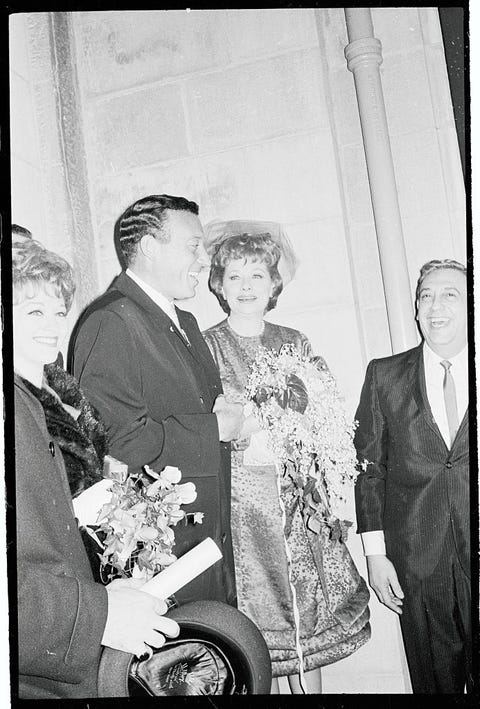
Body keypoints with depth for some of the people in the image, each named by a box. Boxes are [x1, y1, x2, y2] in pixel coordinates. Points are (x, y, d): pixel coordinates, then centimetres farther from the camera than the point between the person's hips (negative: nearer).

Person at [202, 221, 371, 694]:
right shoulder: (204, 347, 0)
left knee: (311, 622, 10)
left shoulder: (295, 343, 9)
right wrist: (244, 435, -16)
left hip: (301, 499, 3)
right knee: (257, 633, 3)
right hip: (240, 501, -3)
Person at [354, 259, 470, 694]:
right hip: (416, 562, 0)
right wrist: (375, 552, -2)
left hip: (476, 552, 0)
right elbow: (369, 465, 1)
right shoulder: (385, 375, 2)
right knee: (434, 678, 13)